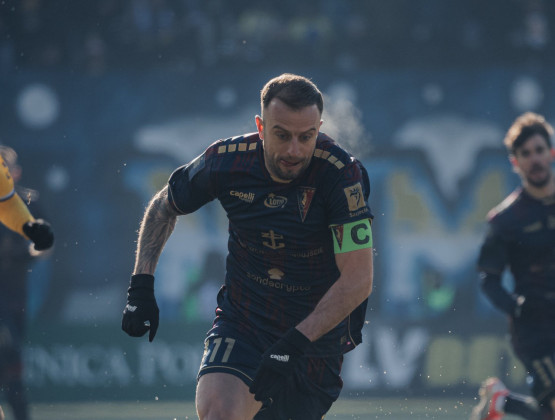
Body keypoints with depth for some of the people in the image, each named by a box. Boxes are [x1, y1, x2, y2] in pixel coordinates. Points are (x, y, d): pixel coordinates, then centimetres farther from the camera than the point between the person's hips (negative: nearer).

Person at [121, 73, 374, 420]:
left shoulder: (341, 174, -21)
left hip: (318, 336, 0)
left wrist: (296, 342, -28)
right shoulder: (226, 161, -12)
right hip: (241, 322, 0)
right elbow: (163, 207, 9)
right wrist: (141, 286, 1)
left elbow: (358, 280, -22)